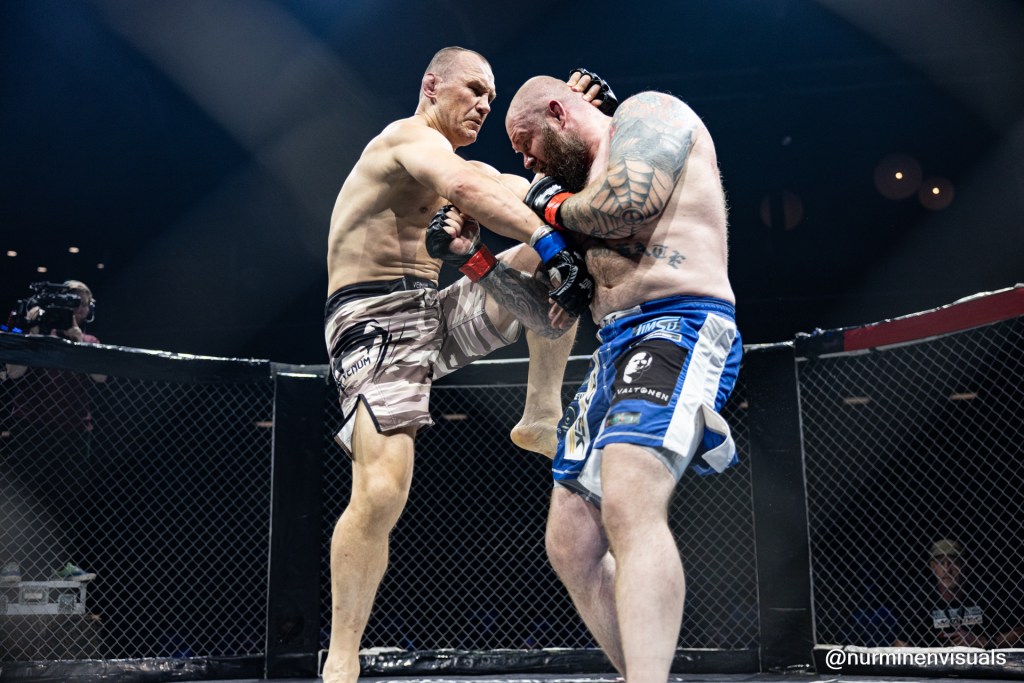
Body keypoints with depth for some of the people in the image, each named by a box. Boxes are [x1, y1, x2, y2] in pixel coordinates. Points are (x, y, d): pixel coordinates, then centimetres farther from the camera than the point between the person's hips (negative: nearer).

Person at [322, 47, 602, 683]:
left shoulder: (450, 165, 25)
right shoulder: (410, 136, -5)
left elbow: (526, 193, 12)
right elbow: (471, 190, -27)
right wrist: (556, 247, -32)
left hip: (437, 315, 9)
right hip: (376, 321, -9)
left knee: (550, 261, 3)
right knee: (382, 494, -23)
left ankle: (542, 417, 2)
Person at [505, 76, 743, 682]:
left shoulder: (647, 112, 5)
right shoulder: (591, 182, 29)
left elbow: (629, 204, -17)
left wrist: (557, 206, 3)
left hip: (678, 327, -10)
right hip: (616, 346, 10)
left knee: (629, 508, -31)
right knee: (570, 548, 5)